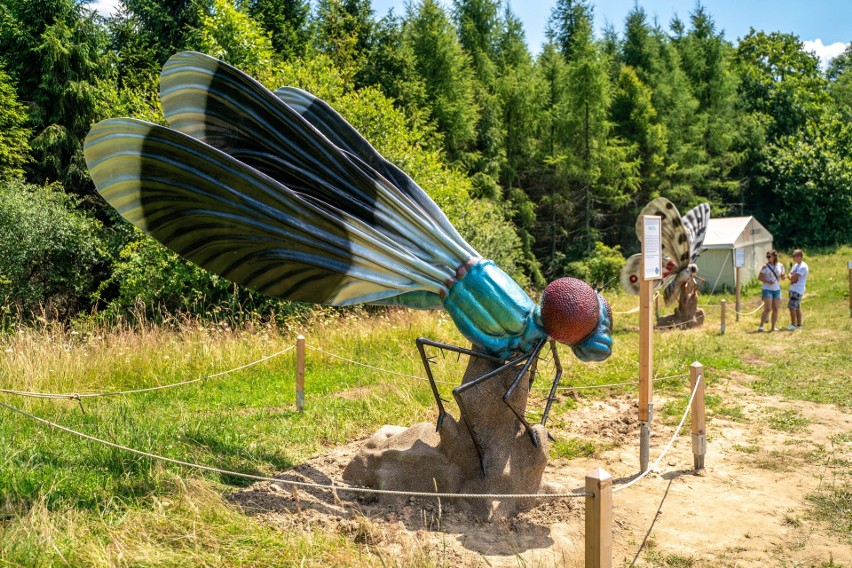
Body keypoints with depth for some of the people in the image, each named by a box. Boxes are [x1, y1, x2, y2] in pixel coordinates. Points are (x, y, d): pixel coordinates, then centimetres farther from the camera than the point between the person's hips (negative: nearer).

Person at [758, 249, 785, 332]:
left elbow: (782, 277, 15)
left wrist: (782, 275, -9)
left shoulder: (780, 266, 4)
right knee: (768, 309, -12)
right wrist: (767, 282, -21)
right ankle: (761, 326, -5)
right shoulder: (765, 266, -6)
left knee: (775, 309, 6)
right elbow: (759, 277, -6)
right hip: (767, 289, -4)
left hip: (777, 290, 4)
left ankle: (773, 327, 13)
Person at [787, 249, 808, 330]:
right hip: (793, 289, 10)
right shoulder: (796, 265, 16)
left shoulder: (803, 266, -14)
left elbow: (794, 277, -20)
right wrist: (793, 279, -10)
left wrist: (792, 278, 0)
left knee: (791, 307, -12)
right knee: (797, 307, 13)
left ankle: (793, 325, -9)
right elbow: (790, 276, 10)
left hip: (797, 290, -10)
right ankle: (799, 324, 19)